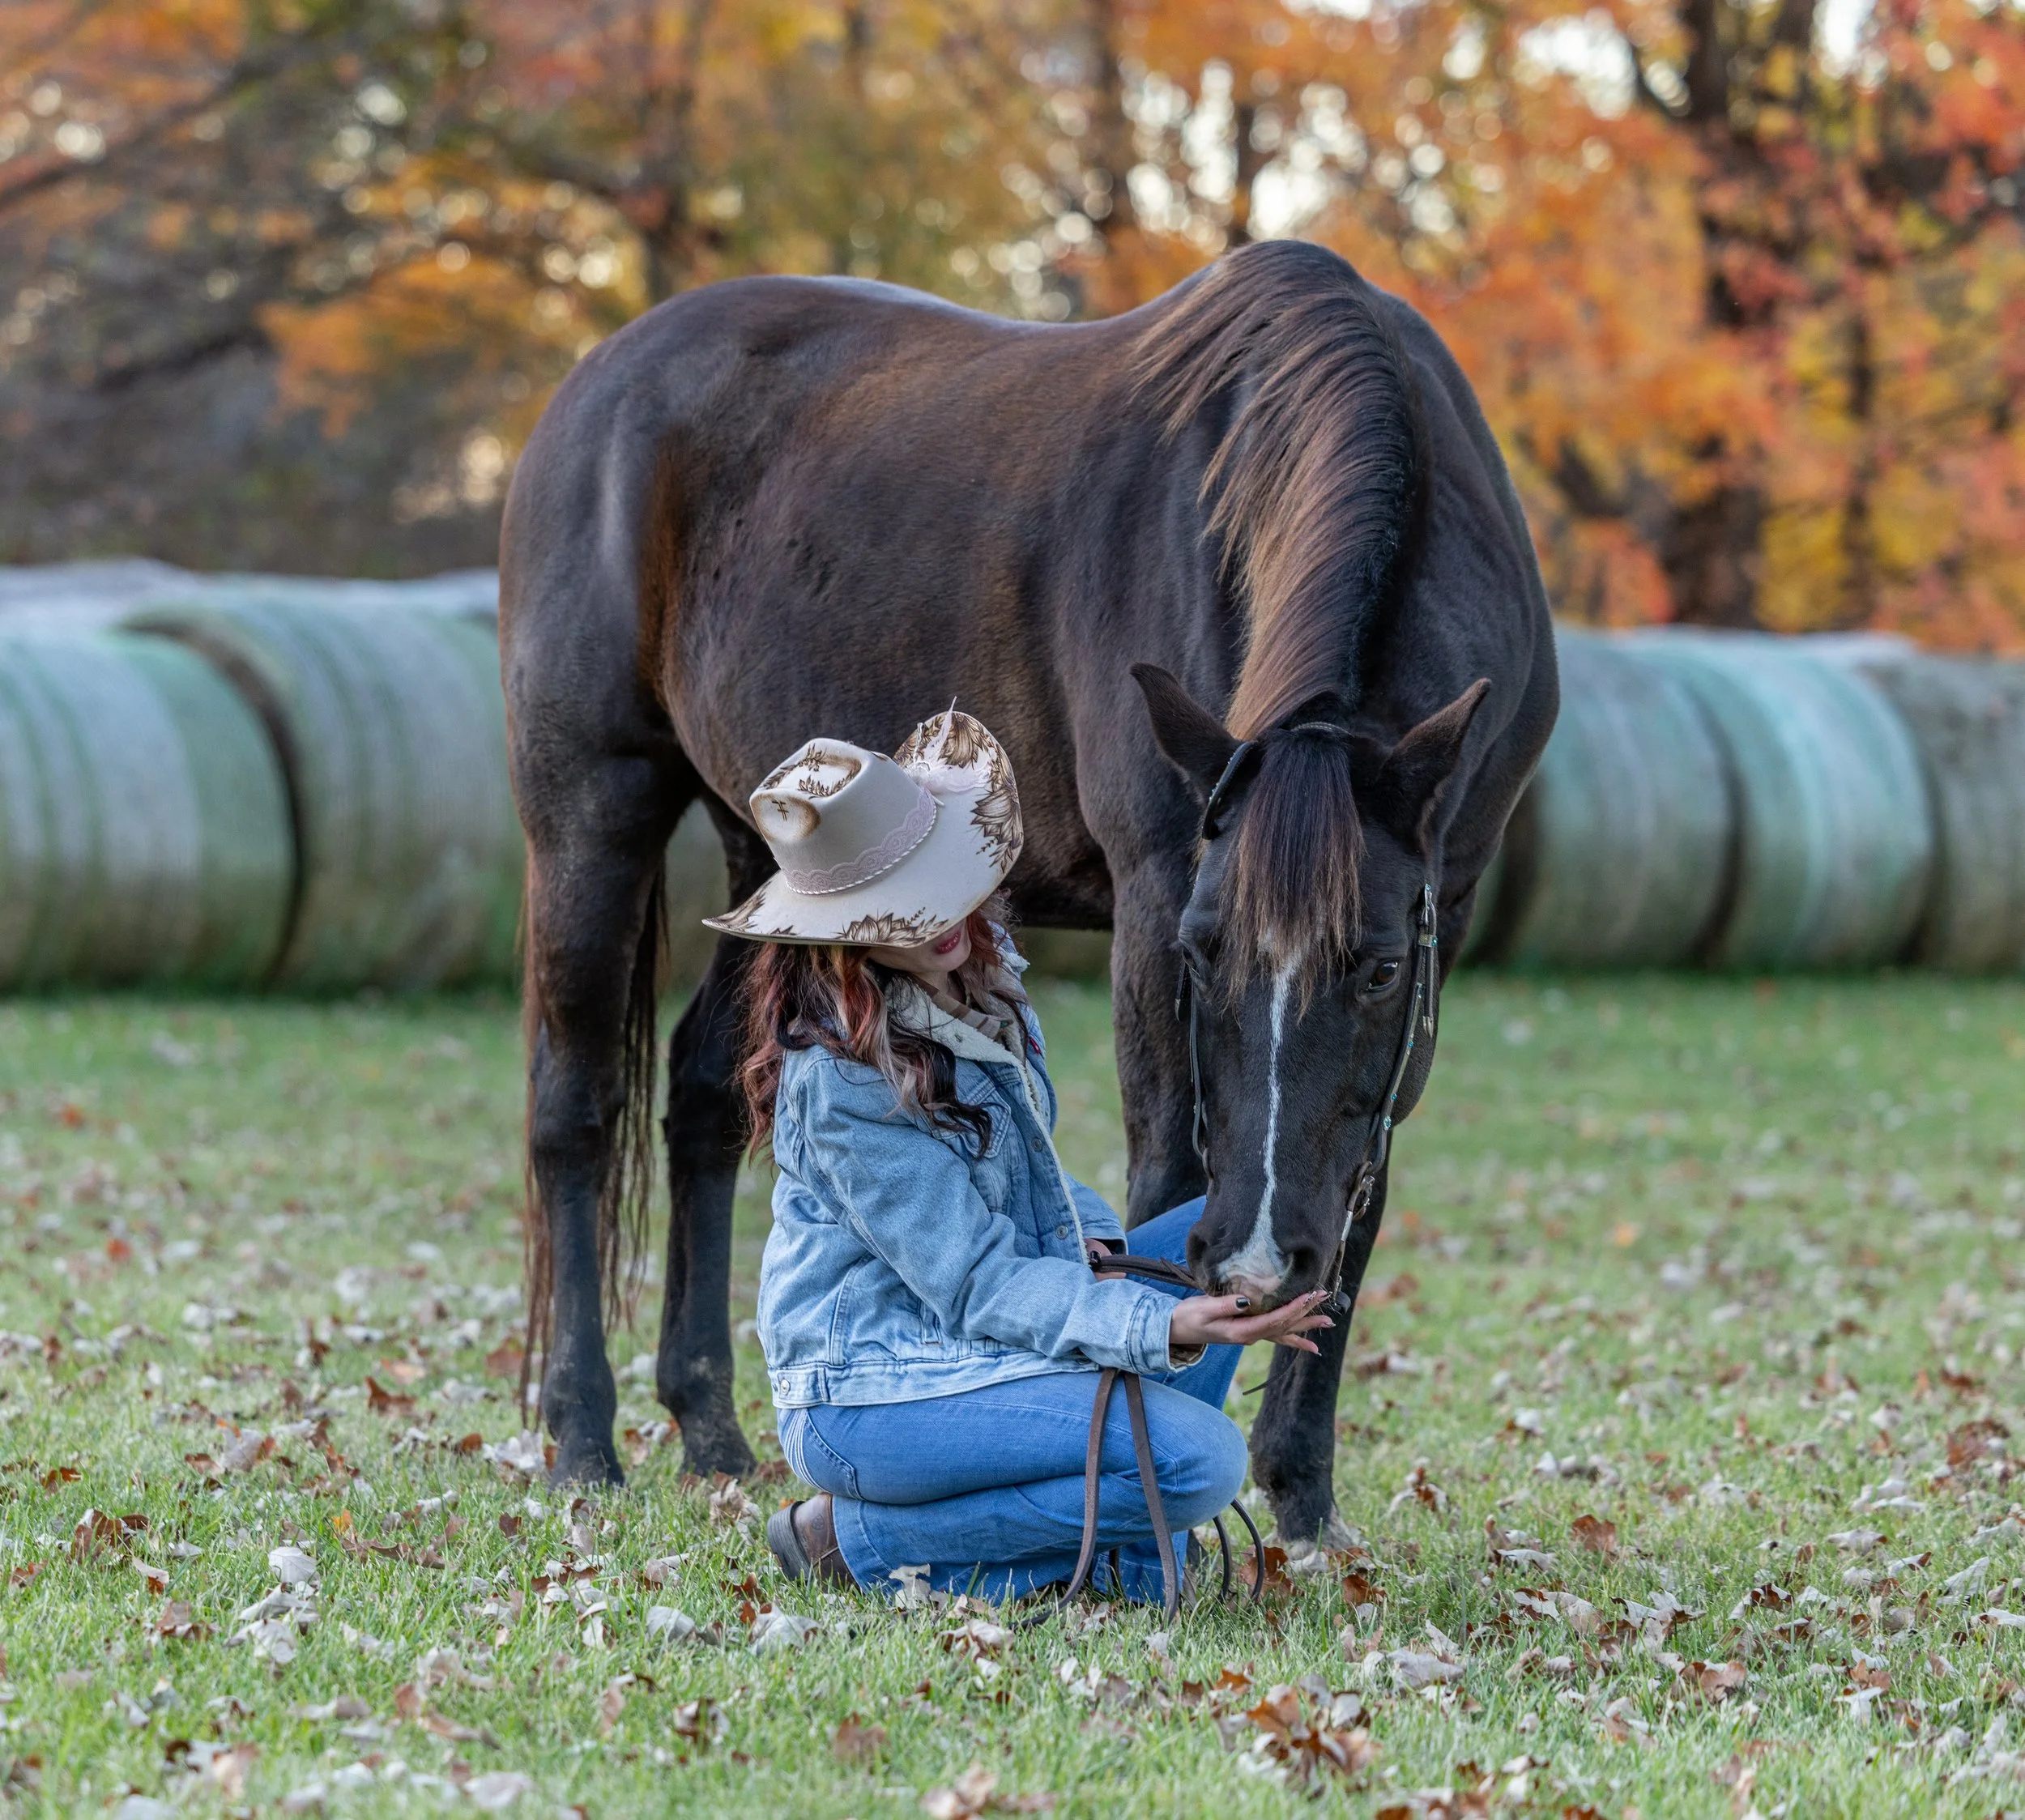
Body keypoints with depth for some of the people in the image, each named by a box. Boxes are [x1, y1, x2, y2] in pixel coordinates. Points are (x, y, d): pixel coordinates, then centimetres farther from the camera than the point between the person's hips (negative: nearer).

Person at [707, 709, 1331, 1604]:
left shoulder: (980, 967, 2)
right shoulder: (843, 1080, -24)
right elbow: (980, 1291, -22)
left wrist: (1089, 1238, -3)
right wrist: (1163, 1327, -35)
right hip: (868, 1393, -9)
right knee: (1200, 1456, -22)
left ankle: (1127, 1554, -1)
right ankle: (861, 1538, -10)